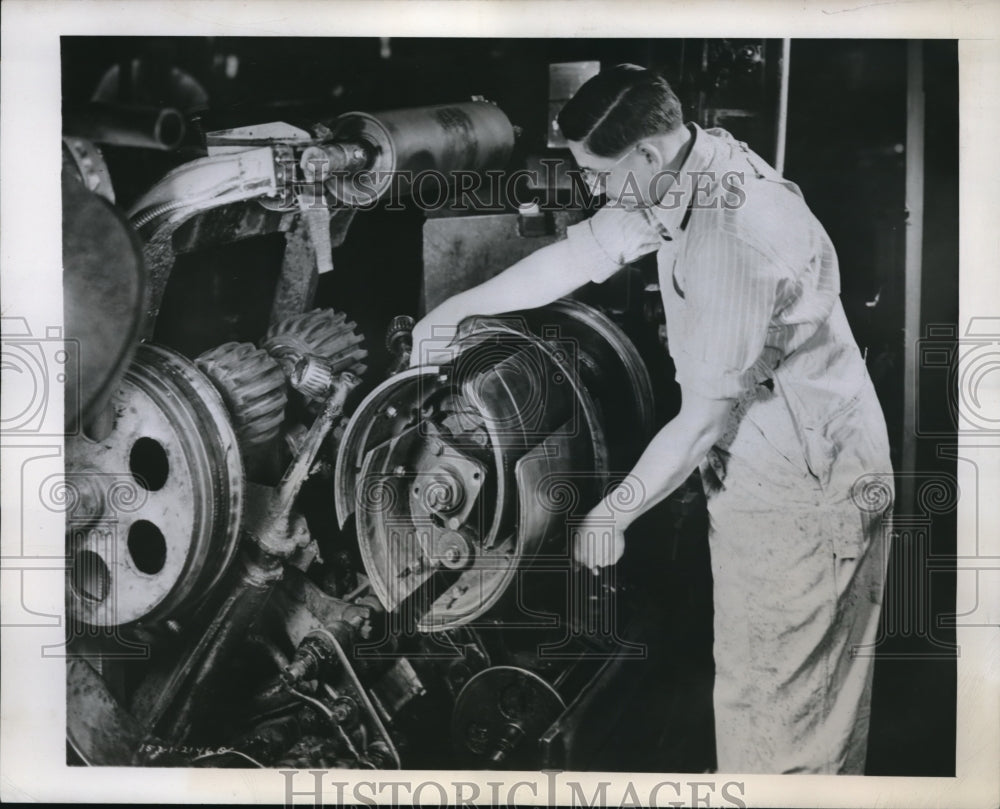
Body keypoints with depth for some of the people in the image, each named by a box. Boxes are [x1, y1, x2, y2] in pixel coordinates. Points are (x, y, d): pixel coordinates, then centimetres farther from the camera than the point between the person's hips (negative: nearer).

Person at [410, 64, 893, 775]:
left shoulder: (736, 236, -30)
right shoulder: (689, 170, -2)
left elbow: (706, 420, -25)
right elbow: (582, 253, 7)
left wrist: (612, 517, -12)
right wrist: (456, 308, 13)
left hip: (802, 496, -9)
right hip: (766, 476, 9)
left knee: (772, 710, 7)